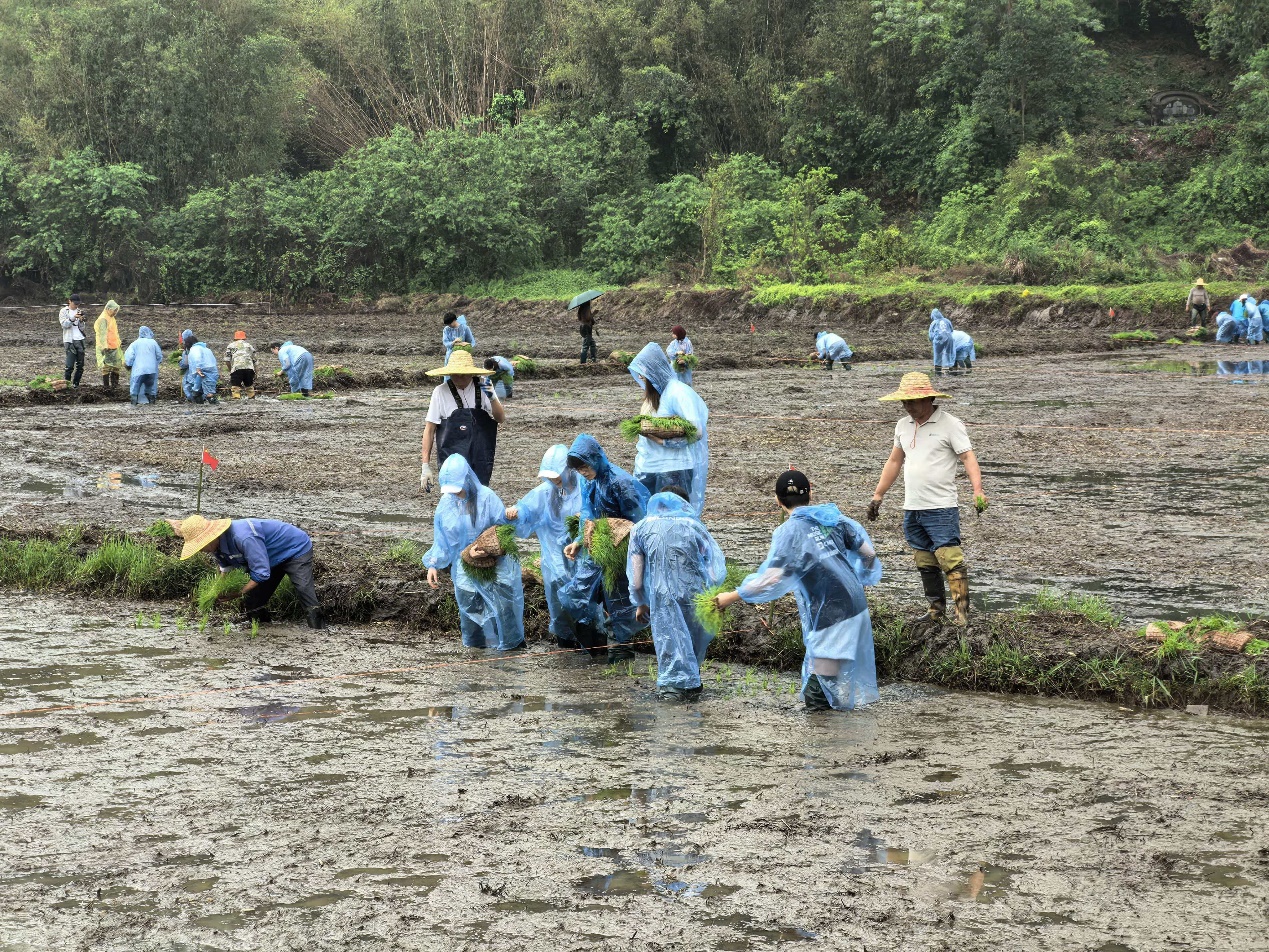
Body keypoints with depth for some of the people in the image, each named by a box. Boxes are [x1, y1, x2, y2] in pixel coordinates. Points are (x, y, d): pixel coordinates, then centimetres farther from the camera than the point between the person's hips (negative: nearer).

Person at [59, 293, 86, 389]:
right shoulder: (64, 311, 2)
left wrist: (81, 320, -7)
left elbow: (81, 328, 12)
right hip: (69, 340, -5)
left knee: (80, 365, 2)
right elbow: (64, 324, -11)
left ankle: (76, 384, 9)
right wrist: (73, 318, -21)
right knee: (70, 365, -10)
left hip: (79, 340, 5)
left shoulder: (79, 311, 14)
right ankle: (67, 383, -1)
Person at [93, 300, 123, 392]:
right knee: (106, 365, -4)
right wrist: (104, 346, -29)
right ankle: (106, 384, 2)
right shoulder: (103, 319, -16)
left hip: (114, 346, 10)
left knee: (117, 364, 14)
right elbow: (102, 334, -23)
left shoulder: (111, 318, 15)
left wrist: (119, 342, 28)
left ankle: (114, 383, 25)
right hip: (107, 347, -10)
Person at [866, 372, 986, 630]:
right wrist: (877, 496, 22)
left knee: (950, 560, -12)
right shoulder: (903, 426, 13)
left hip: (942, 509, -7)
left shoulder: (949, 424, -7)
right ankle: (936, 609, 21)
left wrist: (978, 491, -27)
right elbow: (894, 462, 22)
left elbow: (968, 457, -13)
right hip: (912, 509, 7)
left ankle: (962, 613, -10)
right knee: (925, 564, 11)